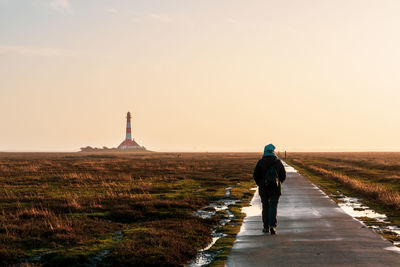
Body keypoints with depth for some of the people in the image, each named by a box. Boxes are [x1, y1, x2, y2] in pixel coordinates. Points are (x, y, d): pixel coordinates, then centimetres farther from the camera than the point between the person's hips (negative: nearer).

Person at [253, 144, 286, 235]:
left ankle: (266, 227, 19)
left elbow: (255, 175, -4)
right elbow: (283, 175, 3)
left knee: (265, 207, 15)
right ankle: (272, 226, -21)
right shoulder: (278, 162, -2)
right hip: (276, 188, 0)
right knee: (273, 207, -2)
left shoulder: (260, 162, -6)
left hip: (263, 189, 0)